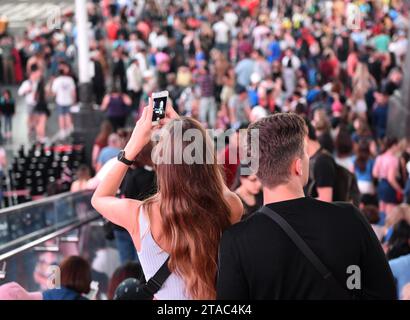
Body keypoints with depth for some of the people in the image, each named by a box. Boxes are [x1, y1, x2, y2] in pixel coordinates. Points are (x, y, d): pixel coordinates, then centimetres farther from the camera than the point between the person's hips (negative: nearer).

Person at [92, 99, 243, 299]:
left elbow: (98, 198, -3)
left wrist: (133, 145, -5)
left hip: (164, 295, -1)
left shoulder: (140, 215, -25)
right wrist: (184, 133, -1)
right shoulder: (231, 207, -22)